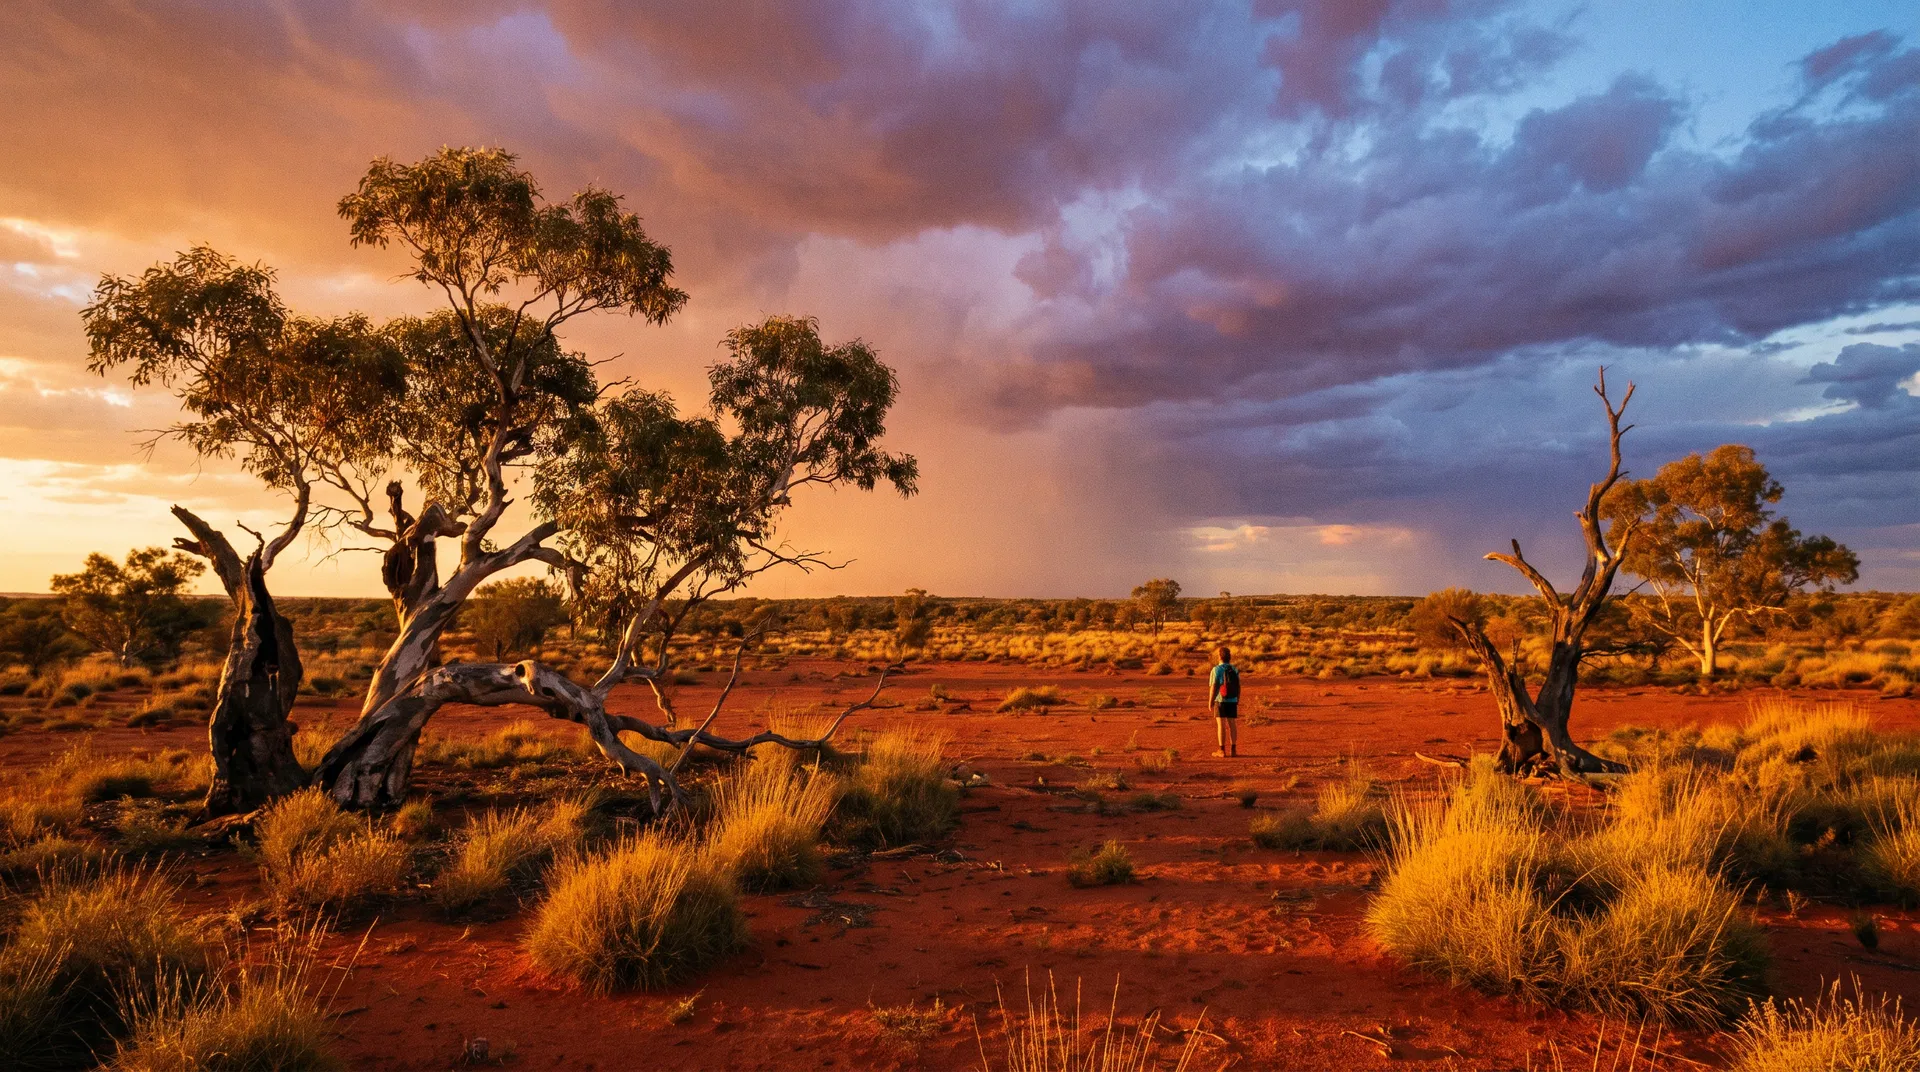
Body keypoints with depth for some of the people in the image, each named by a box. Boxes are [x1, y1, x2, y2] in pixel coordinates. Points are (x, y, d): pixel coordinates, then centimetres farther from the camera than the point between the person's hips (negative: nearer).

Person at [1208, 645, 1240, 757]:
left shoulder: (1216, 670, -11)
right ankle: (1233, 749, 8)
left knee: (1221, 725, -2)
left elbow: (1213, 687, -13)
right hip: (1232, 701, 5)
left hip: (1220, 701, -4)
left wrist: (1210, 702, -5)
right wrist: (1237, 701, 16)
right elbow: (1238, 687, 6)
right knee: (1232, 724, 8)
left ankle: (1222, 750, -2)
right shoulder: (1234, 670, 3)